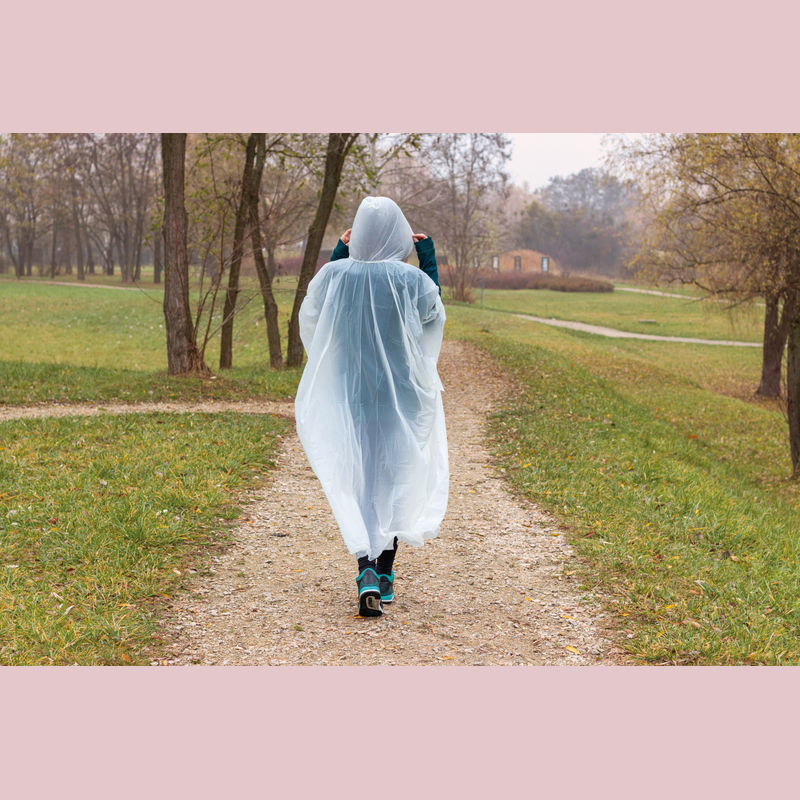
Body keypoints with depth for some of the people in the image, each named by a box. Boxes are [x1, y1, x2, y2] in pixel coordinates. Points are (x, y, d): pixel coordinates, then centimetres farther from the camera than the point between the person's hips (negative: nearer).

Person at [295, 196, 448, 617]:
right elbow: (434, 311, 8)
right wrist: (428, 255, 9)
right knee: (394, 478, 15)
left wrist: (340, 251, 12)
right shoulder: (412, 279, -13)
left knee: (356, 479, 7)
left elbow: (314, 309, 12)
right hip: (402, 392, 0)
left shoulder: (336, 274, -10)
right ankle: (385, 574, 23)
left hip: (350, 393, 1)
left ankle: (366, 570, -13)